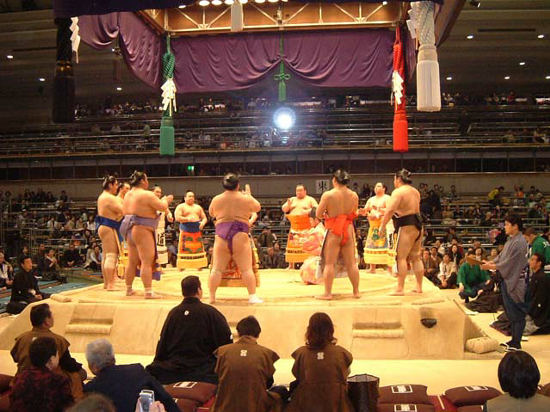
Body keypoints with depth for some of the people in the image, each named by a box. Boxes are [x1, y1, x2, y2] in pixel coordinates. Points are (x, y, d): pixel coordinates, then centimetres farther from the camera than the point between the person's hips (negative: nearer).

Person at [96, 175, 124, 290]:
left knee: (106, 255, 15)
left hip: (103, 226, 11)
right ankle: (110, 284, -13)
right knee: (112, 255, -11)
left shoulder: (102, 197, 16)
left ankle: (106, 282, 21)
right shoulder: (110, 198, -16)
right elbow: (123, 210, -19)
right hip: (109, 228, -11)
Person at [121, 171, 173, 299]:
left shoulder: (128, 195, 13)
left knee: (132, 262, 17)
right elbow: (162, 207, -13)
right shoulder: (147, 195, -13)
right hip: (142, 231, -9)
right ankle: (148, 292, -12)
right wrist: (166, 200, 10)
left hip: (130, 230, 9)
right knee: (147, 262, -9)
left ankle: (128, 289, 25)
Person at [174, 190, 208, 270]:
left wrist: (203, 222, -4)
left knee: (199, 249, 1)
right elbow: (177, 218, -8)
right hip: (186, 231, -4)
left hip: (197, 231, 5)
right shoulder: (181, 206, 5)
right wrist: (188, 219, -20)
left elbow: (204, 218, 18)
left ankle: (199, 266, 7)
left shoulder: (198, 207, 20)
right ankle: (181, 267, -7)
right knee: (184, 249, -9)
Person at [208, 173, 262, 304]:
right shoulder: (245, 198, -1)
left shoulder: (216, 199, 5)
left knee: (217, 268, 7)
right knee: (246, 269, 1)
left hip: (221, 237, 2)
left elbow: (211, 213, 23)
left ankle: (212, 297, 10)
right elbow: (257, 208, 18)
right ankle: (252, 296, 1)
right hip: (240, 237, -2)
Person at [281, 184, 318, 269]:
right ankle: (291, 265, 5)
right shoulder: (292, 199, 18)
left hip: (306, 228, -4)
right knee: (292, 244, 0)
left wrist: (308, 211, -18)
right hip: (294, 226, 4)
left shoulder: (310, 199, 7)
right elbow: (284, 209, 14)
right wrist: (288, 204, -7)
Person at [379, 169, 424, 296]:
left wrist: (383, 225, -18)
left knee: (401, 257, -8)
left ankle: (400, 289, -11)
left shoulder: (398, 192, -12)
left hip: (406, 227, -9)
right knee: (416, 257, 14)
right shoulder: (415, 191, 15)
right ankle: (419, 287, 18)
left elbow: (390, 210, -22)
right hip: (417, 225, 9)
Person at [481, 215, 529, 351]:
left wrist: (492, 267, -14)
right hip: (508, 280, 10)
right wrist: (490, 262, 1)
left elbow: (509, 262, -20)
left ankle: (516, 344, 7)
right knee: (510, 312, 15)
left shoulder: (519, 242, -19)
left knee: (517, 314, -1)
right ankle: (514, 341, 25)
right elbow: (501, 256, 16)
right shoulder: (511, 240, 11)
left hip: (516, 282, -10)